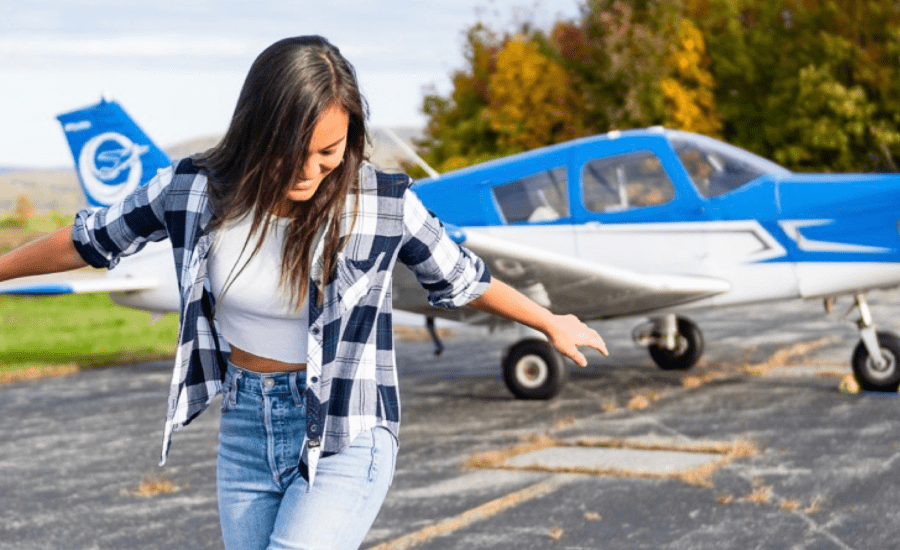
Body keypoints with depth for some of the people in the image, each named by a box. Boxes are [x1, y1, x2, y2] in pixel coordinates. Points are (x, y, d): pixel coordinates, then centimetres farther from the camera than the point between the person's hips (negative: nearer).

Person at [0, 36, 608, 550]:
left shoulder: (385, 204, -15)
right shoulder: (193, 189, -10)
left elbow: (459, 278, 3)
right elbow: (92, 239, 7)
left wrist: (553, 323, 17)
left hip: (345, 439, -4)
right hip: (245, 432, 4)